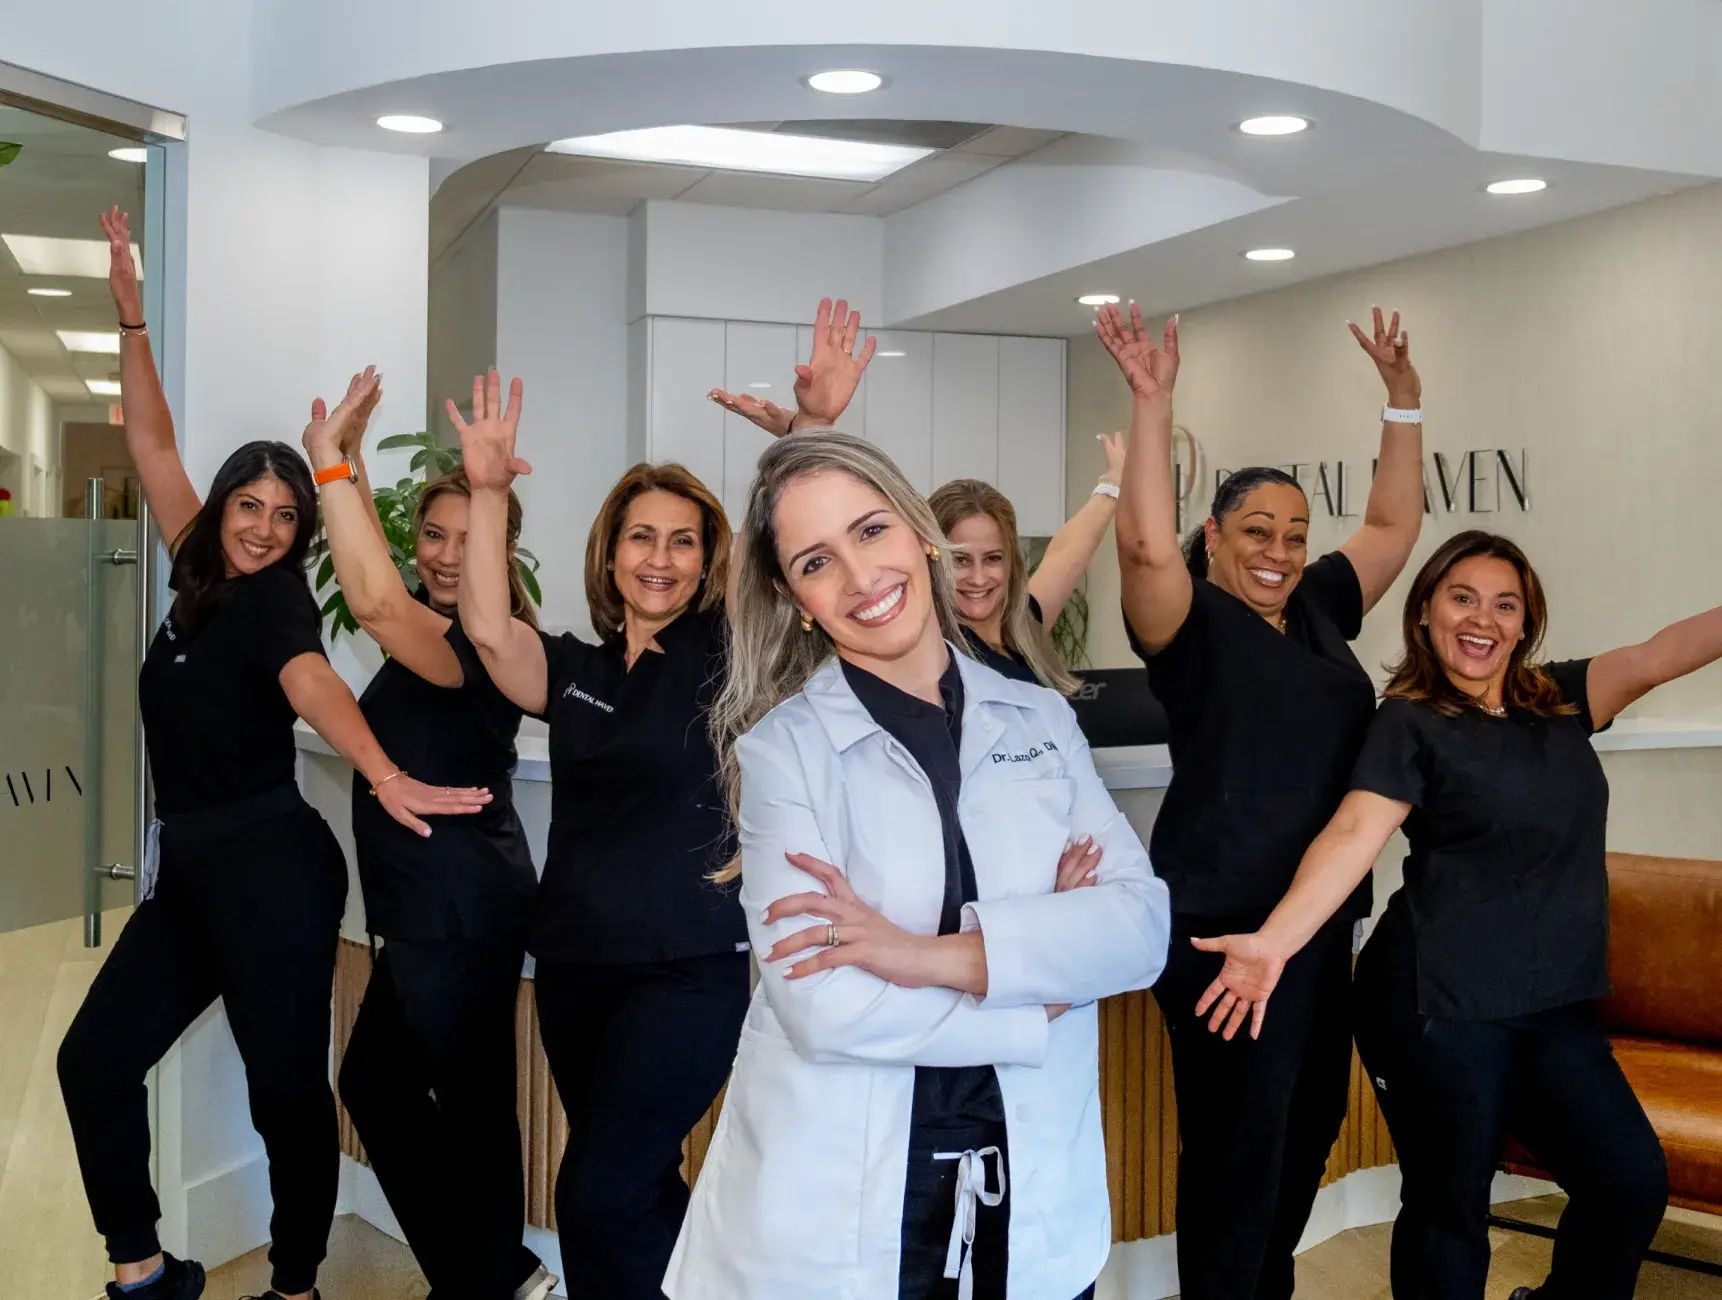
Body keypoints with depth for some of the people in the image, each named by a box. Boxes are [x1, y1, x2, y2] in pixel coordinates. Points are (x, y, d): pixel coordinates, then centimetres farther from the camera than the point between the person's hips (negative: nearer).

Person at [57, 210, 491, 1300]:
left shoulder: (278, 599, -9)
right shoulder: (202, 580, 9)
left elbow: (313, 683, -29)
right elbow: (154, 446, 14)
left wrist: (383, 775, -48)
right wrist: (132, 318, 10)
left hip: (271, 867, -8)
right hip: (192, 868, 8)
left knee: (287, 1089, -1)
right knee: (95, 1058, 4)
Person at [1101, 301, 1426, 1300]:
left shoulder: (1318, 609, 12)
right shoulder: (1191, 620, -7)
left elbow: (1394, 523, 17)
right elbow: (1147, 545, -26)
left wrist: (1403, 396, 10)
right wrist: (1153, 401, -28)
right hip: (1222, 920, -7)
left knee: (1311, 1124, 17)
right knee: (1240, 1141, 0)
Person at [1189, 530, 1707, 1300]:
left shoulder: (1562, 702, 11)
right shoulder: (1410, 722, -7)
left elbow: (1663, 655, 0)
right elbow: (1354, 834, -20)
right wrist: (1274, 940, -33)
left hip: (1555, 1004, 6)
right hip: (1441, 1003, -6)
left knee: (1633, 1181, 6)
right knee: (1450, 1207, 3)